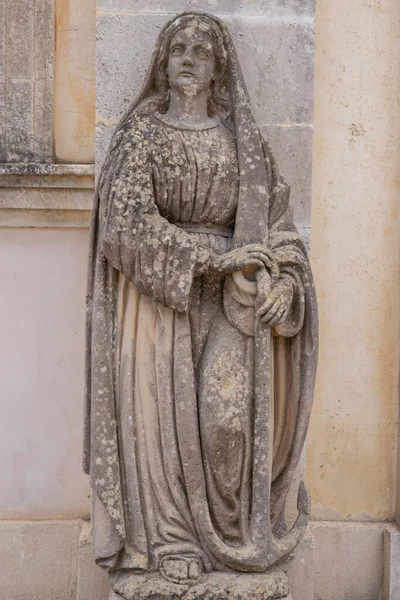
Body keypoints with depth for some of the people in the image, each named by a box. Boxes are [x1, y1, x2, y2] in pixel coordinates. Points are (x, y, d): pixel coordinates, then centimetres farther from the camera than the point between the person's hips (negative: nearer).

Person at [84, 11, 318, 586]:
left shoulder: (243, 139, 12)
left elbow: (277, 216, 9)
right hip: (159, 292, -1)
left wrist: (283, 279, -10)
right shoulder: (141, 132, 5)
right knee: (164, 409, -5)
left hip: (231, 297, 1)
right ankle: (172, 537, 10)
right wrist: (212, 256, -14)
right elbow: (129, 220, -7)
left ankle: (231, 528, 9)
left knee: (229, 406, -12)